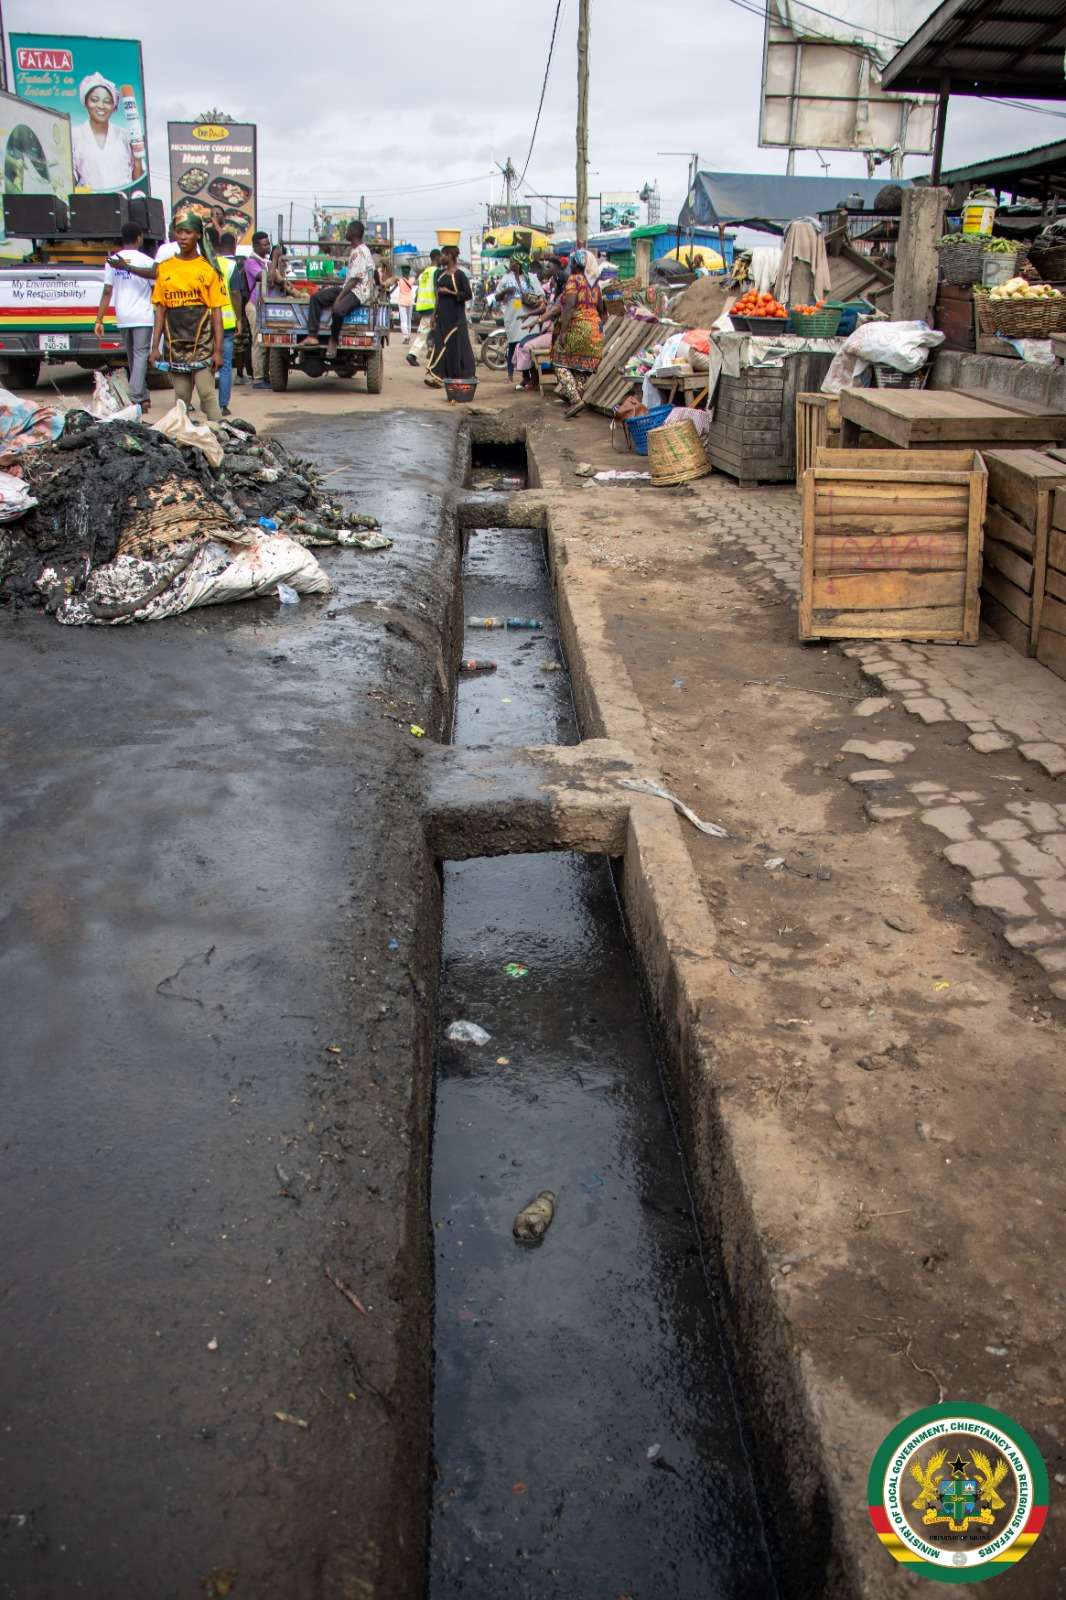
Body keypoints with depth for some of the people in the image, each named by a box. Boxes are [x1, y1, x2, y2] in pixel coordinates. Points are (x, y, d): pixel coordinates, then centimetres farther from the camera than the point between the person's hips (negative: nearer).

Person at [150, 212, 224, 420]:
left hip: (202, 342, -3)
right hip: (176, 344, 3)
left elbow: (216, 311, -1)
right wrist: (155, 346, 4)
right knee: (181, 398, 7)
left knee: (207, 393, -11)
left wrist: (218, 350, -8)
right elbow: (161, 310, 11)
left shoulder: (208, 268, 1)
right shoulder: (165, 268, 10)